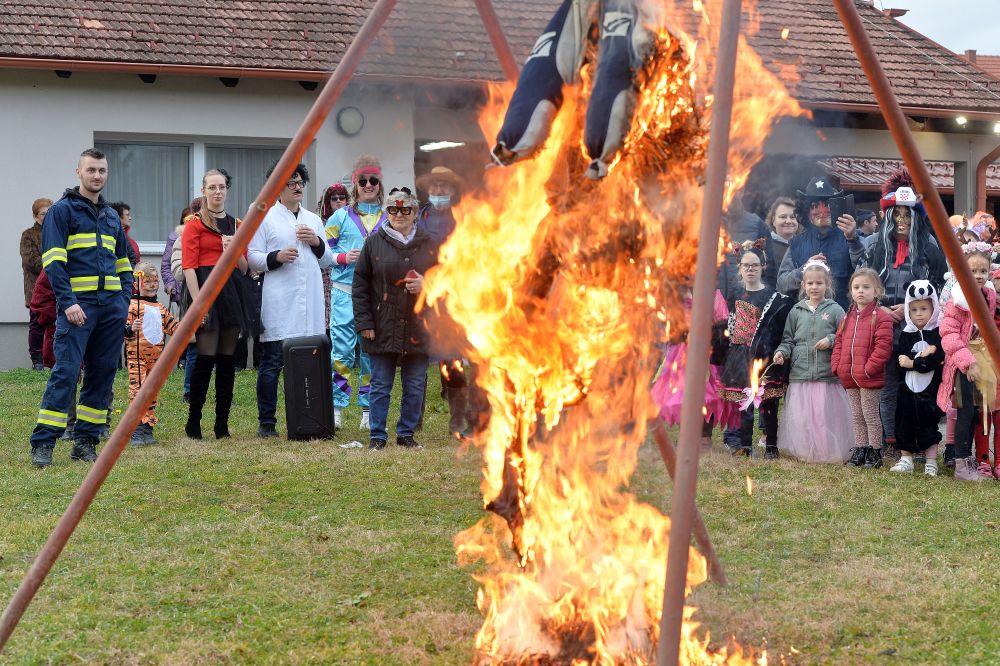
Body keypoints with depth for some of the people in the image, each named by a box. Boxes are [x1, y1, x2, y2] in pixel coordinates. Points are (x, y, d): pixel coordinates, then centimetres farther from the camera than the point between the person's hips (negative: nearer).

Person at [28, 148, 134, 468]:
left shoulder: (111, 216, 19)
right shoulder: (62, 210, -1)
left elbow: (123, 264, 23)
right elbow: (53, 261, -9)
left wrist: (125, 300, 8)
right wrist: (68, 302, -18)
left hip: (111, 306, 7)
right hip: (78, 305, -6)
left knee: (102, 374, 5)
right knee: (66, 372, -12)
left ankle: (85, 441, 11)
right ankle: (42, 444, -11)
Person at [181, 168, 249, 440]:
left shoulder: (237, 225, 16)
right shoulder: (195, 224, 0)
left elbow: (244, 268, 17)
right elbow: (189, 267, -7)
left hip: (232, 292, 5)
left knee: (227, 360, 4)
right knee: (206, 358, -9)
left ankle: (223, 425, 8)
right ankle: (193, 422, -1)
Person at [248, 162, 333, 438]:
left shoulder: (314, 220, 21)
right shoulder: (264, 218, 6)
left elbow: (327, 261, 22)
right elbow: (252, 257, 0)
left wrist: (318, 243, 3)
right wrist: (277, 257, -17)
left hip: (310, 301, 5)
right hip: (279, 303, -4)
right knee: (272, 363, -5)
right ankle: (266, 423, -1)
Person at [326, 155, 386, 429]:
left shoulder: (388, 219, 12)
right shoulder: (341, 217, 5)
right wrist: (343, 258, -10)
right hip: (345, 293, -2)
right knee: (342, 350, -6)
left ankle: (368, 410, 12)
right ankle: (336, 407, 0)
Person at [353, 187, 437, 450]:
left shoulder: (428, 243, 5)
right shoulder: (374, 243, 1)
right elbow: (360, 285, 1)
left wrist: (427, 285, -10)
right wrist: (364, 322, -6)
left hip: (418, 328, 2)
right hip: (383, 328, -2)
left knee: (415, 386, 7)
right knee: (380, 386, 4)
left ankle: (406, 433, 19)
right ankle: (377, 435, 13)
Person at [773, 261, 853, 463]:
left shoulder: (835, 310, 3)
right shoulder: (797, 311, 11)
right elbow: (788, 339, 15)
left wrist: (831, 340, -12)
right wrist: (782, 352, -3)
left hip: (827, 375, -2)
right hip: (800, 374, 3)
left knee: (825, 415, -3)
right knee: (800, 416, 2)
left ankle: (827, 452, 8)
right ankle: (804, 452, 14)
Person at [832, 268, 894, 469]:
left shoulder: (881, 317, -11)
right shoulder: (848, 317, 13)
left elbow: (883, 347, -16)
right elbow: (839, 343, 16)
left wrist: (869, 368, -20)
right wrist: (837, 365, 3)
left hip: (869, 377, -7)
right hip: (849, 376, 7)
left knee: (871, 415, 0)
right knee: (857, 415, 15)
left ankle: (875, 452, 9)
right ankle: (860, 450, 23)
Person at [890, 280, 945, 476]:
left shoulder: (938, 334, -6)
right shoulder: (906, 335, 4)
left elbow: (938, 360, -18)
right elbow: (899, 358, -7)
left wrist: (912, 363, -16)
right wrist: (923, 356, -18)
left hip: (929, 390, -3)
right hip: (908, 388, 4)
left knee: (929, 426, 1)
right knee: (905, 425, 8)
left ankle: (931, 462, 9)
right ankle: (906, 460, 18)